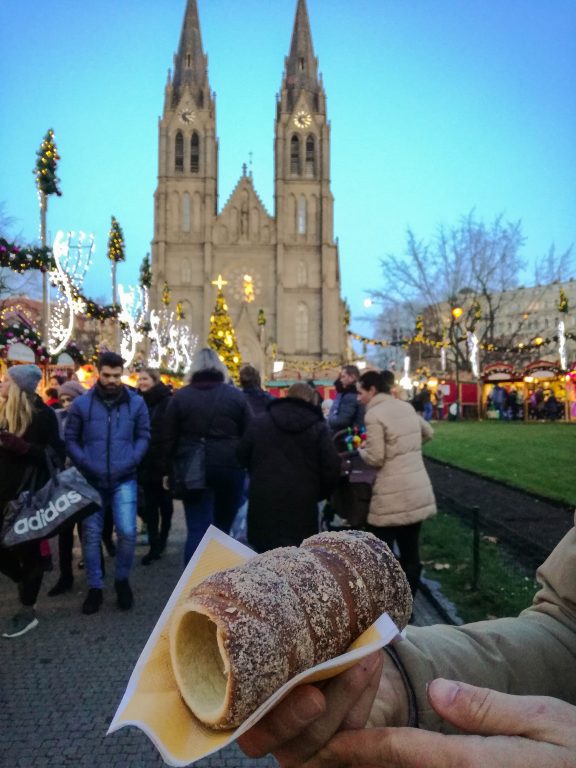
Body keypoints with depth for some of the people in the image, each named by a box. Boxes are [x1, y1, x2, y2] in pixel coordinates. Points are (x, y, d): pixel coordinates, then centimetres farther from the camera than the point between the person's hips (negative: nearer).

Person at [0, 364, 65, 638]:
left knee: (27, 548, 4)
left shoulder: (42, 414, -12)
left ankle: (27, 612, 17)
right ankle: (26, 584, 36)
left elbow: (53, 453, -18)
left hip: (30, 492, -6)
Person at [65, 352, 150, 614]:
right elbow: (70, 439, 3)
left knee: (127, 532, -4)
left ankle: (122, 581, 20)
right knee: (91, 535, 7)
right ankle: (95, 587, 22)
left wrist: (132, 461, -8)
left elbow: (143, 435, 6)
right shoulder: (81, 404, -1)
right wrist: (84, 463, -10)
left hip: (124, 480, 0)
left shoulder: (136, 403, 1)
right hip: (91, 480, 0)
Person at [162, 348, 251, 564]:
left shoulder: (181, 396, 3)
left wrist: (167, 471, 10)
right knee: (222, 528, 15)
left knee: (197, 530, 2)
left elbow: (169, 438, 3)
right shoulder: (236, 395, 2)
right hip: (230, 468, 0)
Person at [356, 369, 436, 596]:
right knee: (410, 553, 14)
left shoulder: (374, 415, -12)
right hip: (419, 491, 7)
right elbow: (428, 433, 26)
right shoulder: (406, 407, 11)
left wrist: (361, 449, 5)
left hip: (392, 496, -7)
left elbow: (375, 459, -14)